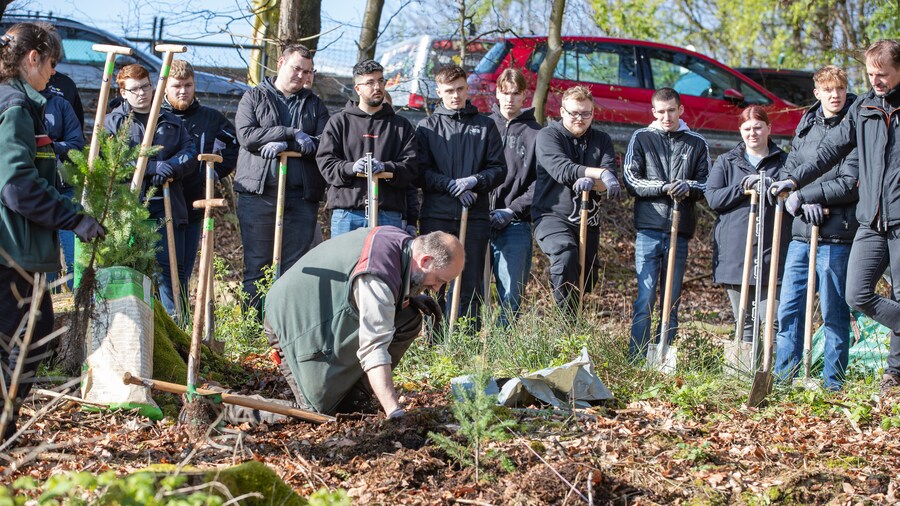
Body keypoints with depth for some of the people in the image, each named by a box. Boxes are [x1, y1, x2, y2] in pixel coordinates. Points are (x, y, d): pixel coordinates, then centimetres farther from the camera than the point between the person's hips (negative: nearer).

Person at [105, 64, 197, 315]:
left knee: (171, 267, -1)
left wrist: (169, 168, -12)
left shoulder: (171, 122, 20)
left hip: (166, 205, 3)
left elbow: (190, 154, 9)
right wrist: (152, 166, -18)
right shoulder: (112, 121, 8)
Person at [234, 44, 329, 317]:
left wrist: (284, 145, -13)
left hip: (301, 196, 2)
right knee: (256, 268, 0)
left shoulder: (314, 104, 17)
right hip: (259, 193, -2)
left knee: (295, 270, 0)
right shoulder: (254, 97, 11)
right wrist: (293, 134, -11)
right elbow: (247, 136, -6)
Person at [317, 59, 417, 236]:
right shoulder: (339, 122, 13)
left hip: (389, 215, 1)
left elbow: (411, 167, 4)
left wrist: (385, 168, -17)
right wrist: (350, 168, -17)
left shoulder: (401, 125, 16)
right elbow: (325, 162, 3)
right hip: (346, 213, -1)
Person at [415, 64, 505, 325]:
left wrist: (474, 181, -11)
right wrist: (452, 185, -13)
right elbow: (420, 171, 1)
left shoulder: (485, 126, 13)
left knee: (471, 286, 2)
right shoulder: (427, 127, 10)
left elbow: (499, 169, 8)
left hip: (476, 216, 1)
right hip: (436, 215, -1)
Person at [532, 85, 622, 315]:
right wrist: (600, 173, -31)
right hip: (553, 216, -5)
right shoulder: (548, 136, 0)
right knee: (565, 253, -33)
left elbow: (610, 179, -5)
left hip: (588, 221, 6)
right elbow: (561, 170, -20)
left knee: (586, 283, 8)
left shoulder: (602, 140, 12)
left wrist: (591, 181, -29)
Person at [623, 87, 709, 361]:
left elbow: (708, 184, 10)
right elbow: (631, 180, 1)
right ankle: (637, 359, -4)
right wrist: (663, 187, -13)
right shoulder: (641, 139, 9)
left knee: (672, 301, 5)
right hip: (648, 228, -2)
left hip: (680, 231, 2)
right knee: (645, 299, -6)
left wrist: (688, 187, -12)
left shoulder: (697, 143, 11)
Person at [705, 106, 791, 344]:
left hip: (772, 254, -2)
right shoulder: (725, 162, 14)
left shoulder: (784, 161, 10)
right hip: (734, 253, 2)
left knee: (776, 320, -11)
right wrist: (744, 188, -11)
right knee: (745, 324, 8)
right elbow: (713, 198, 0)